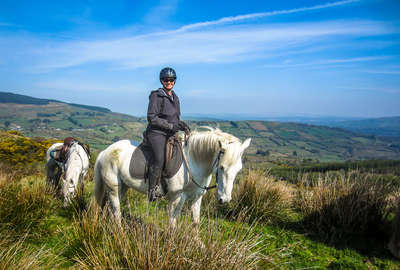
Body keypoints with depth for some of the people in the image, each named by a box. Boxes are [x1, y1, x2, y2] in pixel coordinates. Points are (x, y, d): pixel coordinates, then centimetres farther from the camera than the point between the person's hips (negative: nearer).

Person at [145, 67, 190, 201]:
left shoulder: (175, 97, 17)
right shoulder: (156, 96, -5)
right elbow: (152, 118, -12)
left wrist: (182, 125, 4)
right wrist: (171, 126, -15)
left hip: (171, 134, 8)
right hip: (156, 133, -7)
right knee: (159, 159, -23)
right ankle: (153, 189, -9)